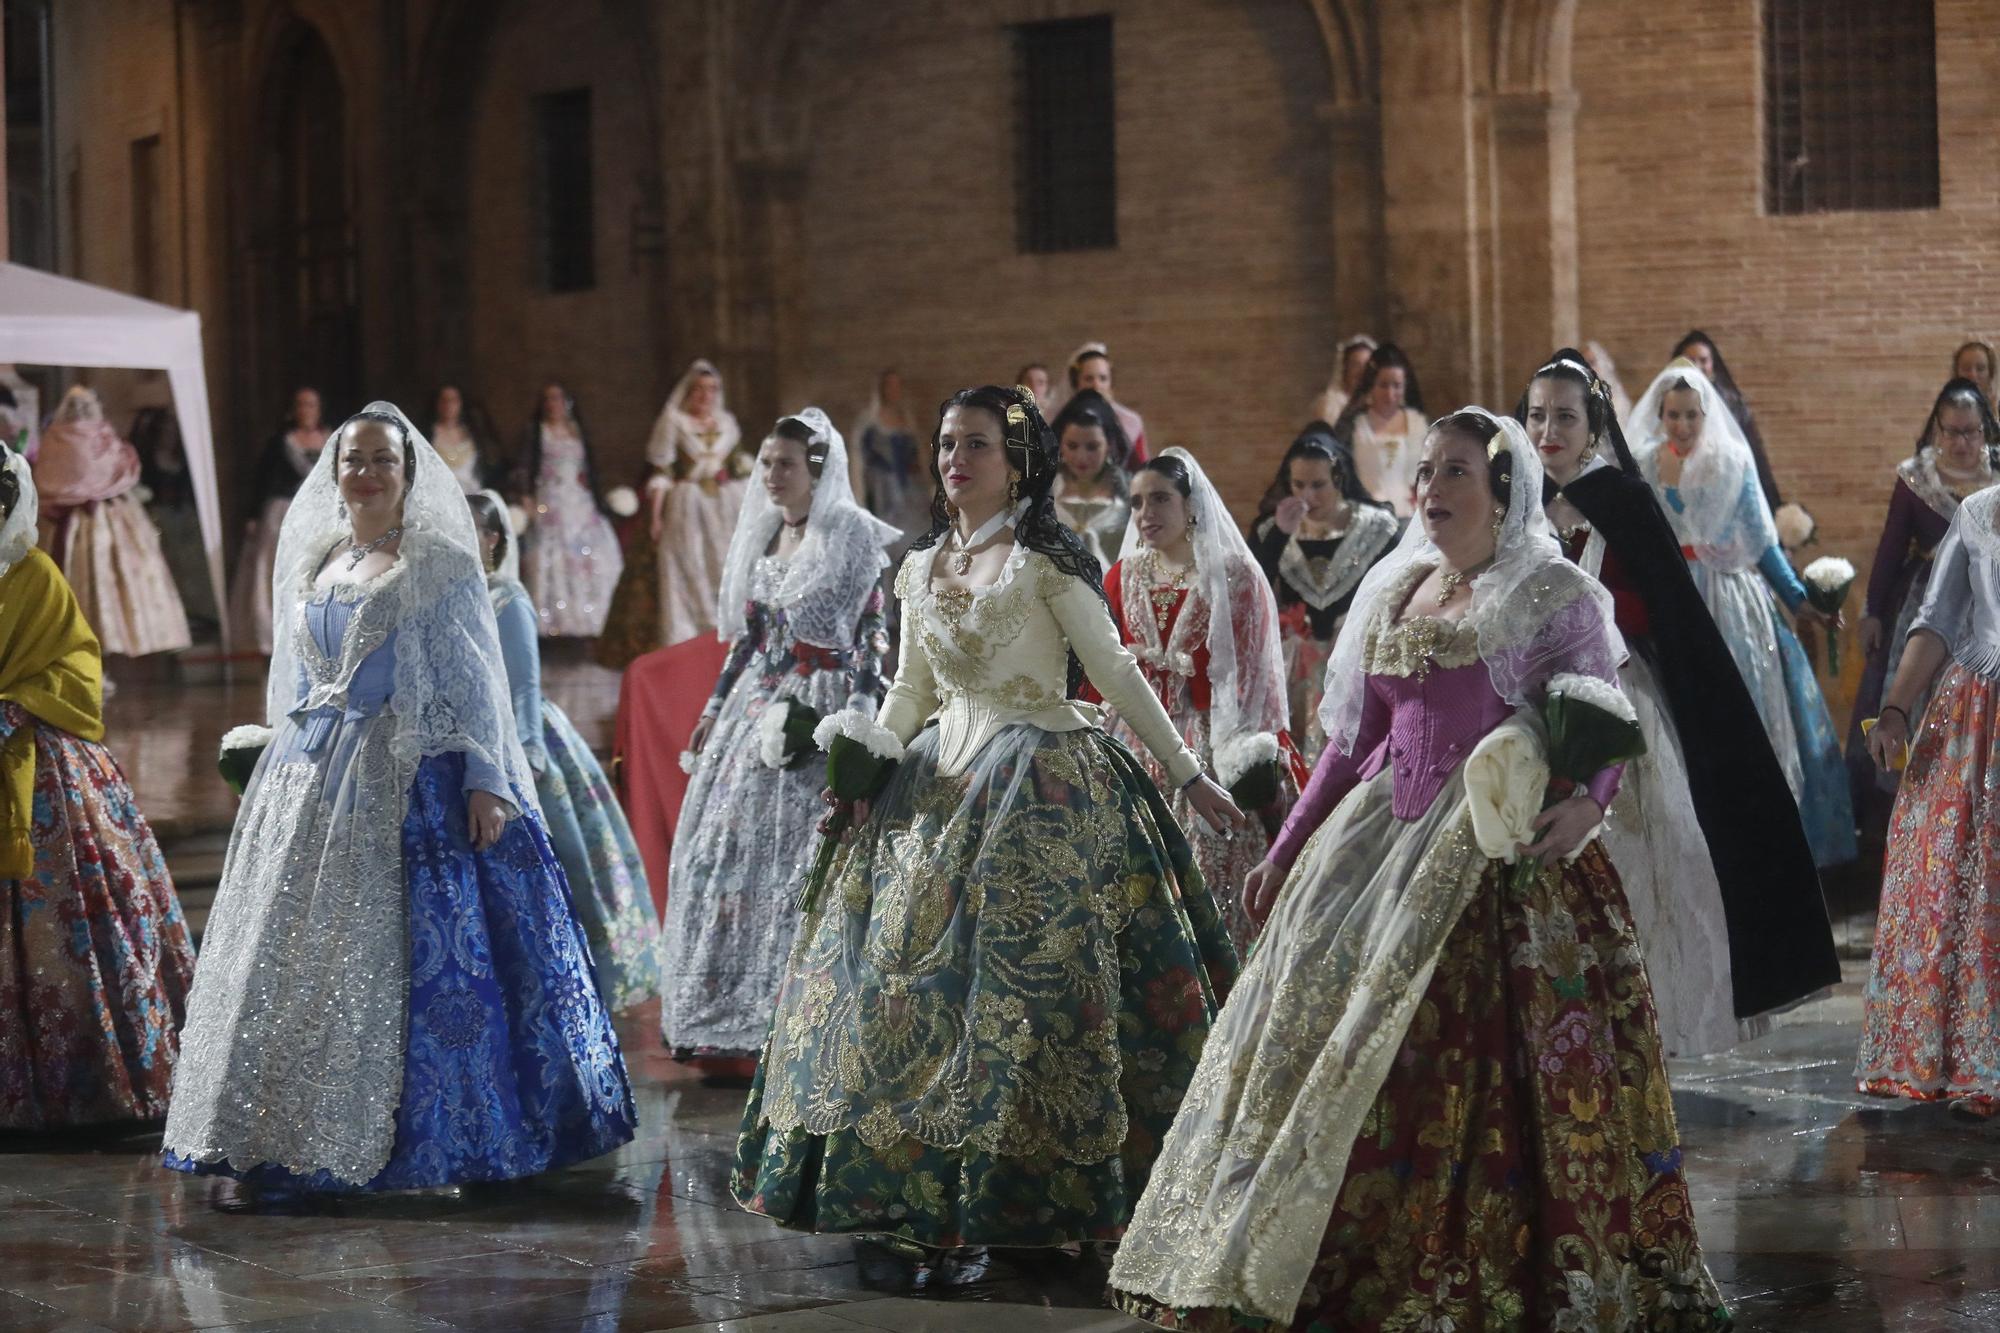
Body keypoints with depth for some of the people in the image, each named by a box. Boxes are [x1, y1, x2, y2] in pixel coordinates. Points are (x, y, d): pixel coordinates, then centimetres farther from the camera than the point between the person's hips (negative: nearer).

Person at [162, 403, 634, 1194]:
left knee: (412, 953, -7)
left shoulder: (440, 565, -2)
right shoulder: (311, 566, 15)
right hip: (312, 781, 6)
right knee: (295, 953, 4)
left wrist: (486, 781, -14)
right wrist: (286, 781, 18)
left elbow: (475, 681, -6)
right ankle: (290, 1132, 10)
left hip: (412, 786, -6)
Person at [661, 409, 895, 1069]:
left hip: (819, 708, -7)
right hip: (757, 707, 7)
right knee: (728, 851, 5)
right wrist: (715, 708, 16)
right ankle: (725, 1020, 11)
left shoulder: (855, 537, -7)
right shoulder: (761, 537, 14)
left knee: (796, 854, -10)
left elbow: (874, 636, -11)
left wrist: (859, 719, -18)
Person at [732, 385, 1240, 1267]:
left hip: (1040, 780, -6)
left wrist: (1186, 772, -5)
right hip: (943, 780, 6)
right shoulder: (923, 567, 12)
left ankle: (1018, 1202, -6)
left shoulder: (1044, 559, -5)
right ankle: (934, 1194, 10)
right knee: (913, 971, 2)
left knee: (1019, 974, -11)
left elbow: (1114, 671, -5)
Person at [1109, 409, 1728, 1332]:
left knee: (1491, 1069, -9)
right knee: (1329, 1039, 4)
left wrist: (1588, 802, -27)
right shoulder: (1391, 593, 14)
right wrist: (1286, 851, 15)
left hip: (1504, 854, -6)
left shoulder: (1556, 595, -3)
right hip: (1387, 842, 6)